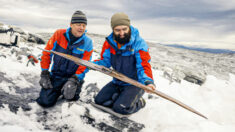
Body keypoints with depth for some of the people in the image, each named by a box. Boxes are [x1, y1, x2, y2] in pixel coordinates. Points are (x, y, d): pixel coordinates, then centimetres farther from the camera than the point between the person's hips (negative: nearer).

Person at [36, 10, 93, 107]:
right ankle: (57, 92, 23)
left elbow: (84, 66, -10)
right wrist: (44, 74, -3)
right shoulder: (59, 34, -8)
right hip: (55, 76, 1)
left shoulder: (87, 43, -10)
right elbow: (46, 53, -1)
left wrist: (74, 80, -23)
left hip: (74, 77, -1)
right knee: (45, 102, -10)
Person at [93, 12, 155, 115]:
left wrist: (148, 81, -43)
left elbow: (143, 67, -23)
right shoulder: (109, 42, -4)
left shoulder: (139, 44, -20)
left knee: (121, 108, -20)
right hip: (117, 82, 6)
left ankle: (139, 103, 11)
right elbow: (105, 61, -1)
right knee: (99, 101, 2)